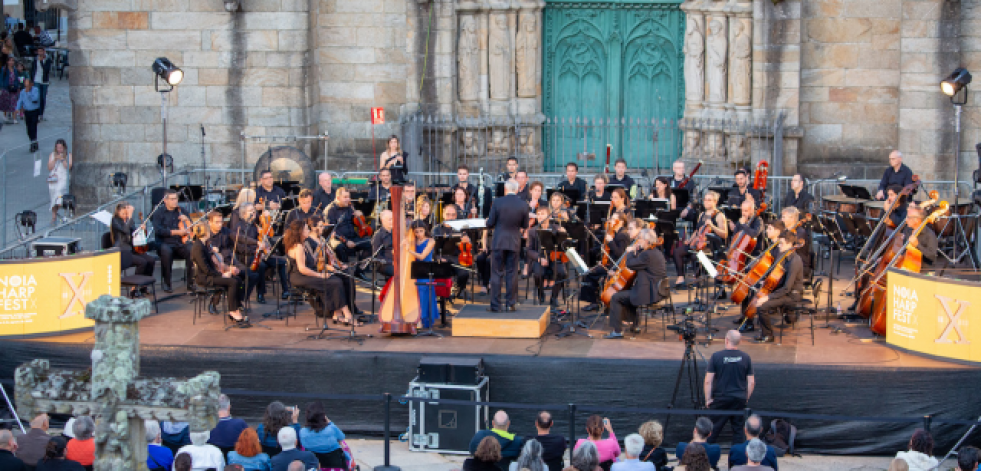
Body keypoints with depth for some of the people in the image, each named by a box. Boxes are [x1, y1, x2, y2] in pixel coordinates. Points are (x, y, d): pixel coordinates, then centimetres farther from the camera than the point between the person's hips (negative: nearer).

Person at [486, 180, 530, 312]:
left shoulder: (497, 202, -10)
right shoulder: (523, 205, -5)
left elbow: (490, 224, -7)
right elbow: (525, 226, 3)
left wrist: (488, 223, 16)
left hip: (499, 242, -2)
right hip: (515, 243, 2)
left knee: (496, 274, 4)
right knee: (512, 274, 10)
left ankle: (495, 305, 4)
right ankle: (511, 303, 12)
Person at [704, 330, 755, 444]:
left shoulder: (716, 356, -8)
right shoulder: (746, 357, 0)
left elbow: (708, 381, -9)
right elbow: (751, 382, 2)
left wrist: (708, 399, 0)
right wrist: (746, 398, 13)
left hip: (721, 398, -2)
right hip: (740, 399, 2)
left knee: (714, 430, 4)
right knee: (738, 428, 10)